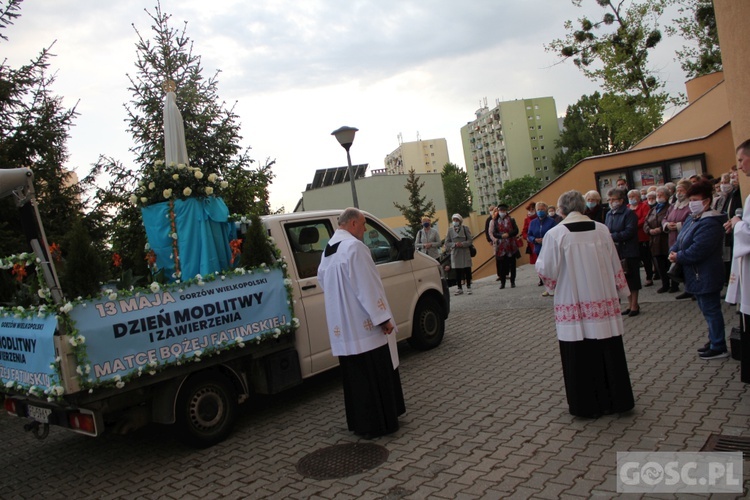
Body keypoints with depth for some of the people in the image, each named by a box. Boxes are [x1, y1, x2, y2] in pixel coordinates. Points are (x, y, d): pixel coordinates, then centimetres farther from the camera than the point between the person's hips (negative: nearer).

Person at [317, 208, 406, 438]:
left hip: (342, 328, 8)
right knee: (377, 375, 4)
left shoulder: (327, 252, 12)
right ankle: (381, 423, 13)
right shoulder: (354, 246, -16)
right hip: (365, 325, -8)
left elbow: (323, 283, 19)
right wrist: (383, 318, -15)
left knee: (354, 376, 15)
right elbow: (368, 286, -20)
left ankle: (359, 423, 24)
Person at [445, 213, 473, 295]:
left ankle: (468, 287, 13)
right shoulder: (450, 230, 4)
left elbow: (470, 240, -1)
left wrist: (462, 244, -17)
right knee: (457, 272, 5)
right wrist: (454, 244, -14)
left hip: (465, 252, -1)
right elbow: (447, 243, 3)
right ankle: (460, 288, 15)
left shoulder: (465, 228, 2)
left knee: (467, 270, 2)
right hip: (455, 253, 1)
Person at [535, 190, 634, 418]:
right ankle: (616, 400, 24)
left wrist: (539, 264, 15)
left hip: (572, 306, -3)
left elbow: (547, 271, -7)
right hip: (603, 301, 3)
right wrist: (621, 292, 19)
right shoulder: (601, 229, 1)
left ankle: (587, 405, 15)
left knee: (580, 356, 6)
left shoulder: (555, 234, -9)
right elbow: (615, 265, 7)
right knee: (609, 352, 12)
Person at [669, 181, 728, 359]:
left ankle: (719, 348, 8)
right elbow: (680, 240, 15)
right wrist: (673, 251, -5)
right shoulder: (692, 219, 11)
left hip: (706, 276, -10)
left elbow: (698, 250, -28)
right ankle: (714, 341, 32)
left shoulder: (710, 224, -22)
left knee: (711, 311, -1)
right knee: (708, 310, 19)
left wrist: (678, 257, -14)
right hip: (698, 276, 10)